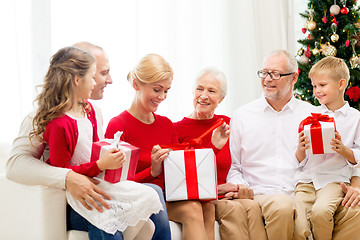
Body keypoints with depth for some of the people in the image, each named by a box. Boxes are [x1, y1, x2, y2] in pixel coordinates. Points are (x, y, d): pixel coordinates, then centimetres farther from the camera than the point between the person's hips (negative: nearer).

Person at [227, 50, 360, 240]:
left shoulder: (312, 114, 13)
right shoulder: (241, 116, 12)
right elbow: (232, 166, 12)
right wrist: (241, 187, -9)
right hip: (262, 195, -1)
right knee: (282, 206, -38)